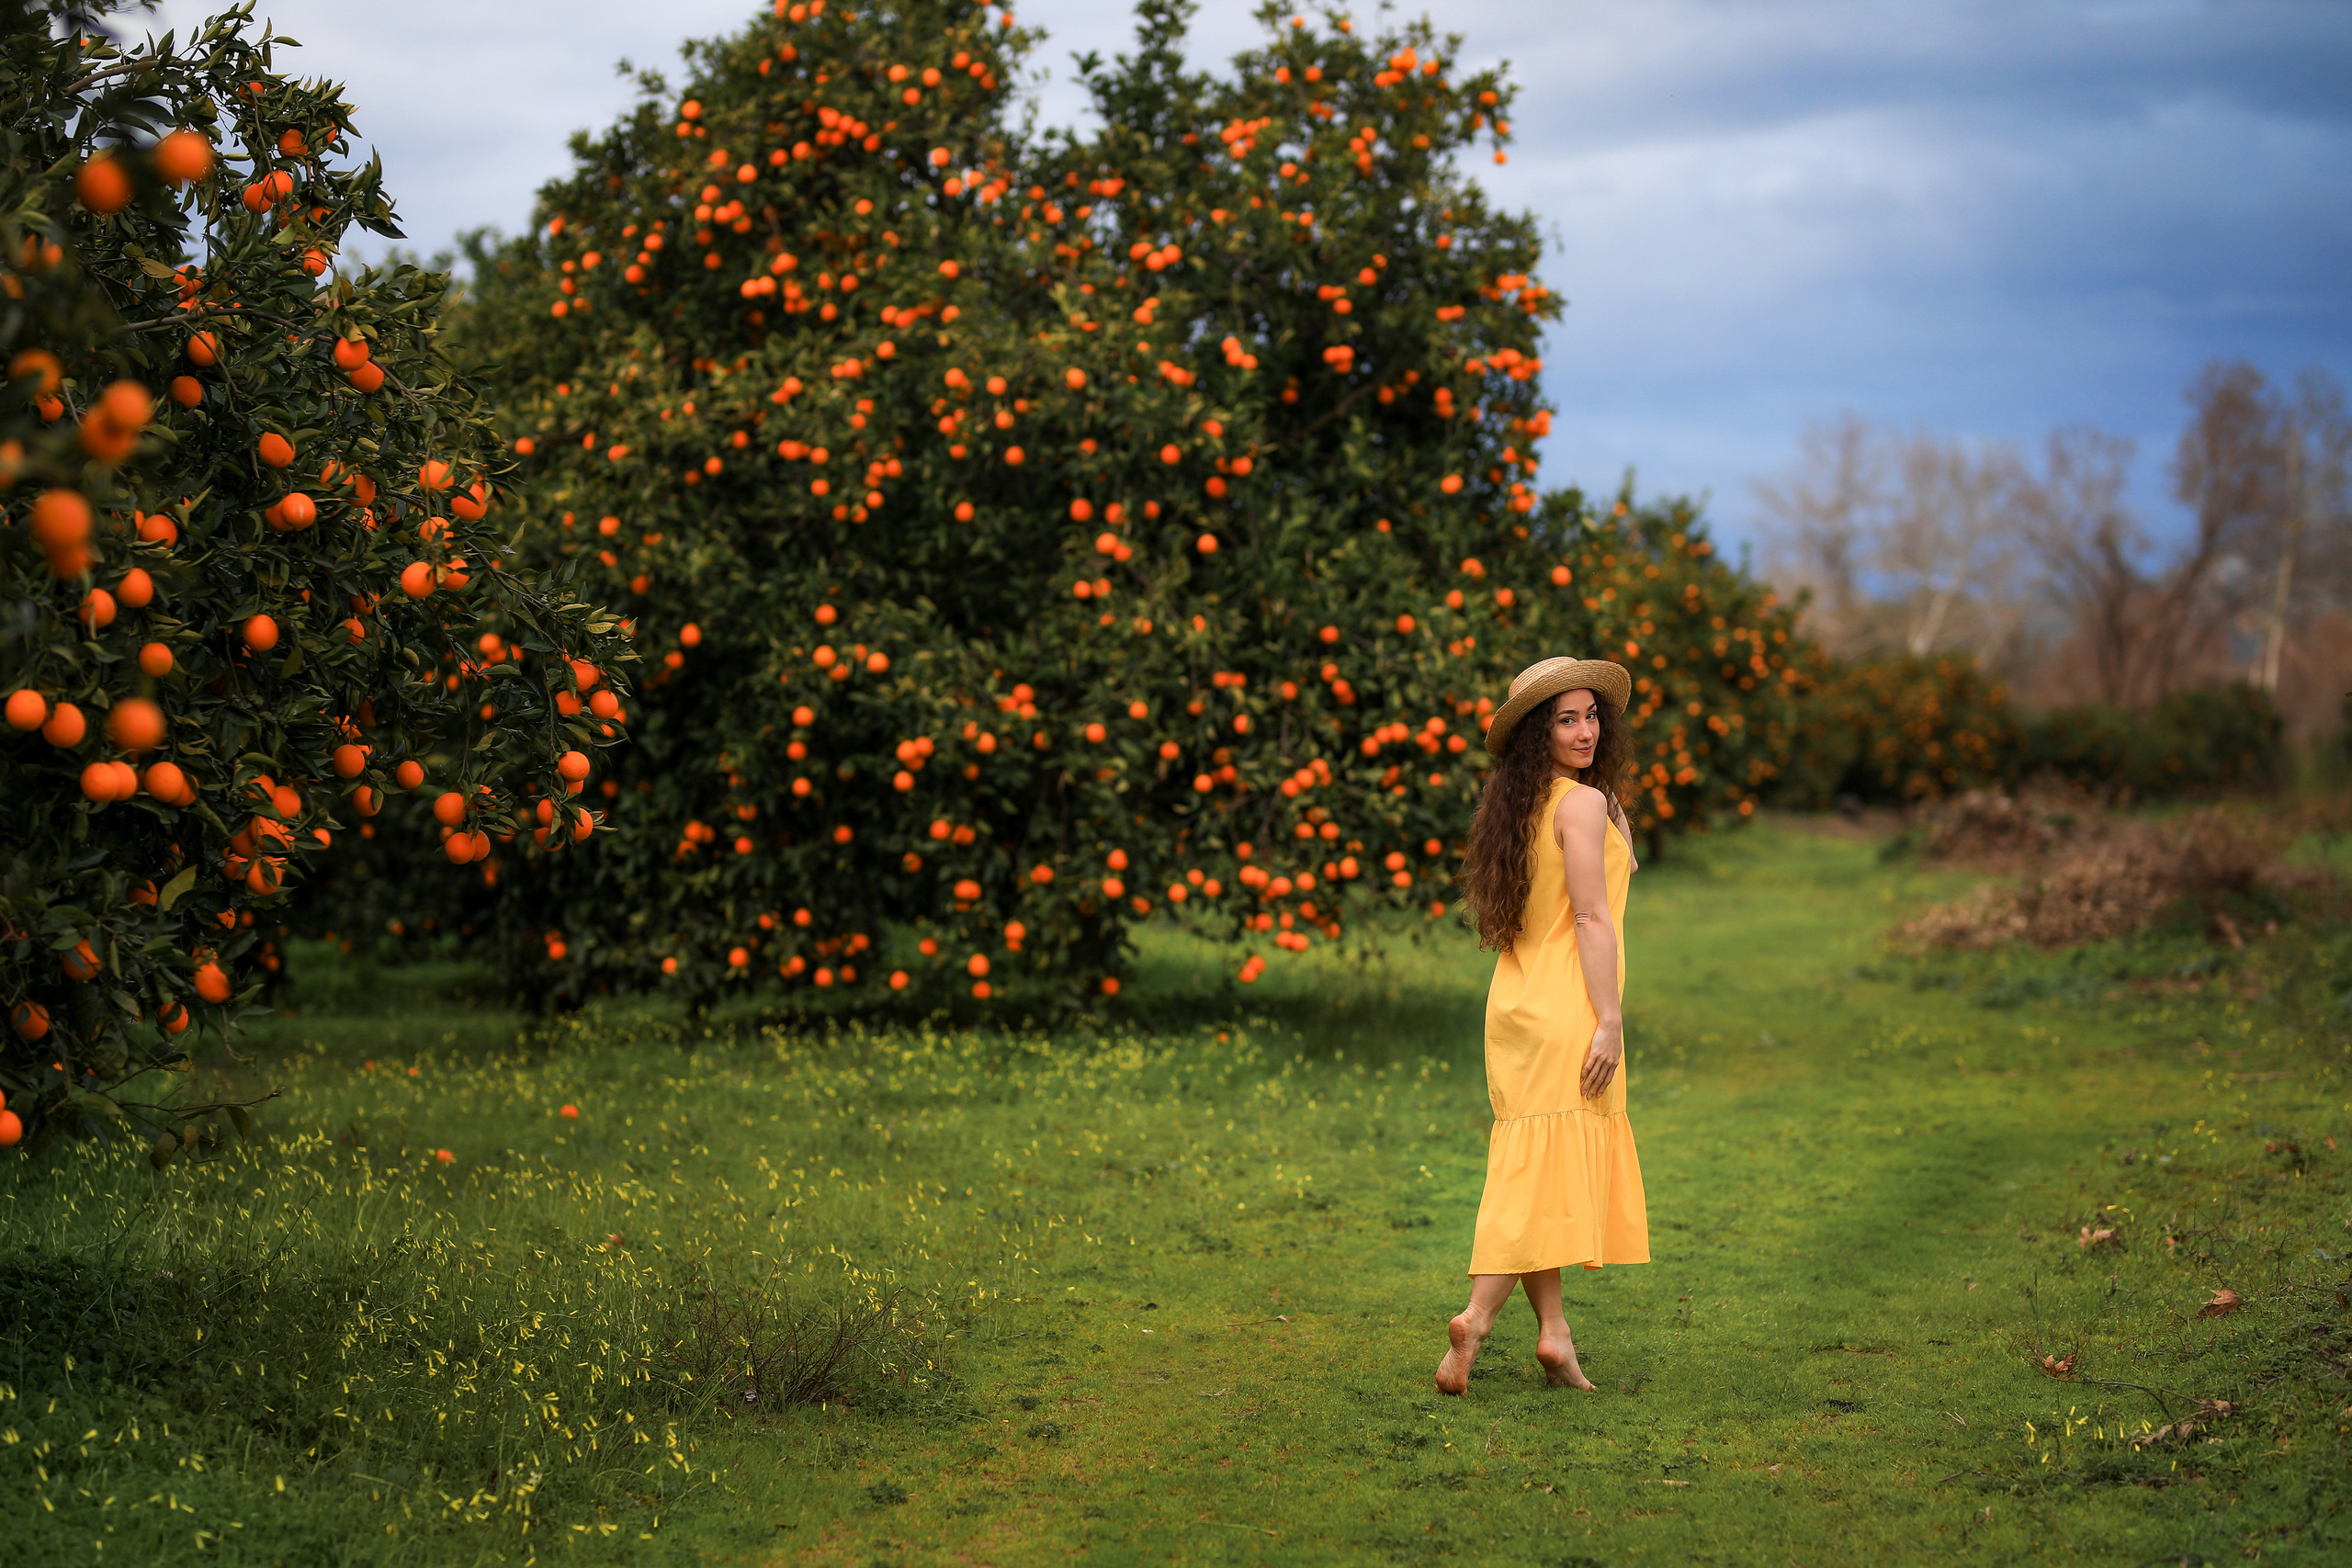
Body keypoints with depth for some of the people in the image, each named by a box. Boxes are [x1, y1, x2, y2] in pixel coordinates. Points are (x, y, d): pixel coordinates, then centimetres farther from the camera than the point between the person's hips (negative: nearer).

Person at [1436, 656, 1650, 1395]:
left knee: (1536, 1171, 8)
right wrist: (1609, 1021, -16)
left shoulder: (1520, 805, 14)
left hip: (1516, 1002, 9)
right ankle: (1476, 1320, -15)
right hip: (1564, 1009, -9)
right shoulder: (1582, 803, -11)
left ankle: (1552, 1331, 8)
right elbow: (1591, 917, -15)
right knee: (1549, 1172, -8)